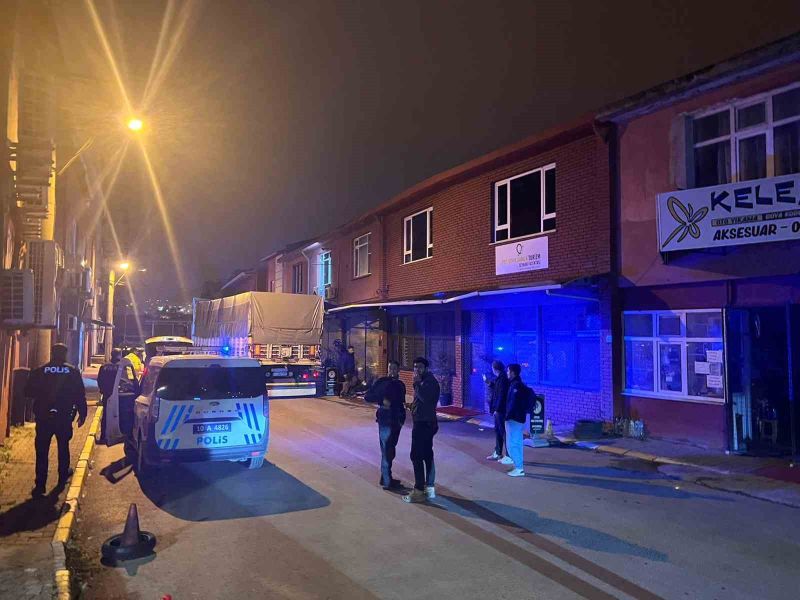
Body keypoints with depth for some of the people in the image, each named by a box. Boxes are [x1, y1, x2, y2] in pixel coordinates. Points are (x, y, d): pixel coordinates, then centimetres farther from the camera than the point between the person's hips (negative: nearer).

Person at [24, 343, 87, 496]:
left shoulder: (39, 371, -5)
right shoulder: (72, 372, -6)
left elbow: (28, 392, 0)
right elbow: (80, 396, -5)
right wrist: (82, 414, 5)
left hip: (43, 417, 0)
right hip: (64, 417, 1)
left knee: (42, 451, 5)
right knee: (63, 447, 18)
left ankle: (40, 485, 3)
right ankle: (63, 477, 29)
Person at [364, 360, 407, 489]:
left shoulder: (400, 385, 12)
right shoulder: (381, 382, -5)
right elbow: (367, 396, -8)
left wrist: (402, 418, 10)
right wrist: (382, 400, -20)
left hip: (396, 421, 6)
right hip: (385, 420, -6)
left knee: (391, 450, 12)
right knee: (386, 450, -7)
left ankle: (386, 477, 23)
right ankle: (387, 482, -2)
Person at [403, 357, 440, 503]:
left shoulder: (430, 381, -14)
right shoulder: (424, 381, 16)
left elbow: (425, 398, -29)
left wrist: (417, 383, -24)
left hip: (424, 423, -10)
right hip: (424, 422, 10)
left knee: (416, 456, -9)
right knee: (427, 455, 12)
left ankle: (419, 491, -7)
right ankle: (429, 488, 18)